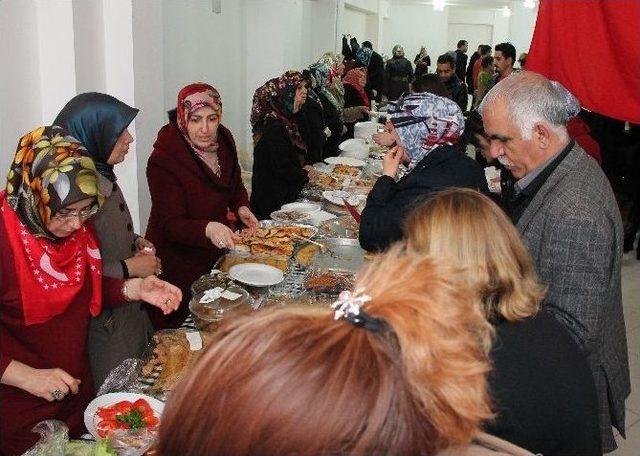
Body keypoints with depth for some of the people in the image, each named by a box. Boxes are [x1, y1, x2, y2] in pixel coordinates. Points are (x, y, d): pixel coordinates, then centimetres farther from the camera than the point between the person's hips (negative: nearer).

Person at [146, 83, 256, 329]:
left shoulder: (223, 139, -4)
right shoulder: (164, 160, -25)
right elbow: (172, 225, -24)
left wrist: (241, 207, -4)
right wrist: (208, 229, -43)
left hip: (217, 251, 6)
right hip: (180, 262, -6)